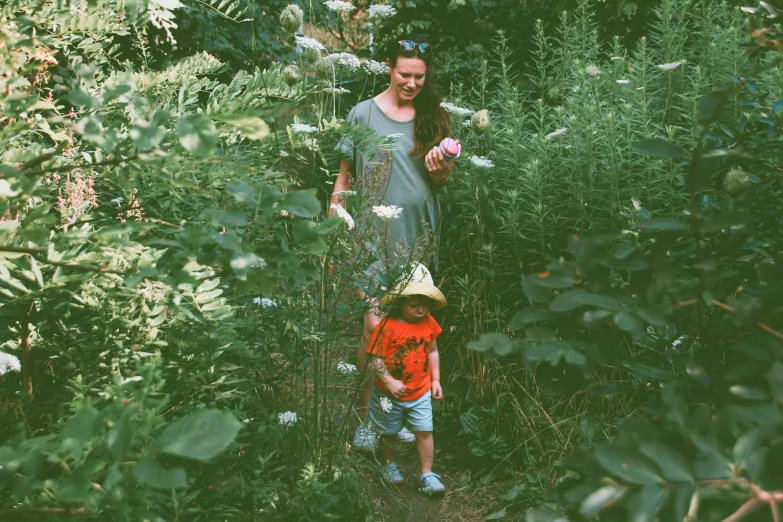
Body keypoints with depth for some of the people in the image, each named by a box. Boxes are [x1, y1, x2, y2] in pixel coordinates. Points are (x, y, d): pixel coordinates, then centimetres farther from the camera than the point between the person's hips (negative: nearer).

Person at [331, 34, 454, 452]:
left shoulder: (432, 116, 9)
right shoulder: (364, 114, -1)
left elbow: (444, 179, 14)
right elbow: (346, 172, 4)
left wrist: (441, 169, -8)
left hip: (419, 232, 4)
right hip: (375, 233, -3)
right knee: (376, 324, -10)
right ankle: (364, 414, 6)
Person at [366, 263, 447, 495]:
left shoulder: (429, 323, -3)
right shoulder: (387, 326, -20)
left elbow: (432, 352, 8)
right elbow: (375, 358, -18)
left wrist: (435, 380, 4)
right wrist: (389, 382, -25)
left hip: (421, 392, 3)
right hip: (390, 394, -3)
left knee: (425, 431, -1)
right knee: (388, 433, 16)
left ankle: (427, 476, 11)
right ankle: (389, 465, 40)